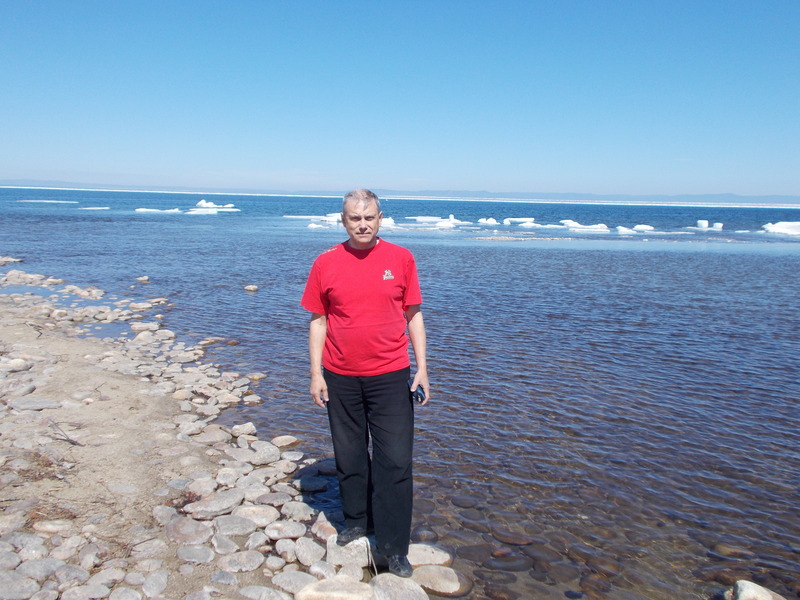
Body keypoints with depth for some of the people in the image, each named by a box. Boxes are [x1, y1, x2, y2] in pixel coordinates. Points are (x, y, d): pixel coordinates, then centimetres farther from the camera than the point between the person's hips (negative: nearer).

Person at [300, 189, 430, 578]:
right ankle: (357, 521, 37)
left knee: (395, 461, 0)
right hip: (341, 378, 2)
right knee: (349, 457, 15)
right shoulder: (326, 263, -1)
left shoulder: (401, 259, -1)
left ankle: (394, 546, 12)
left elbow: (413, 315, 3)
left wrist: (422, 368, -1)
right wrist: (315, 374, -1)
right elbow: (317, 321, 3)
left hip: (390, 376, -1)